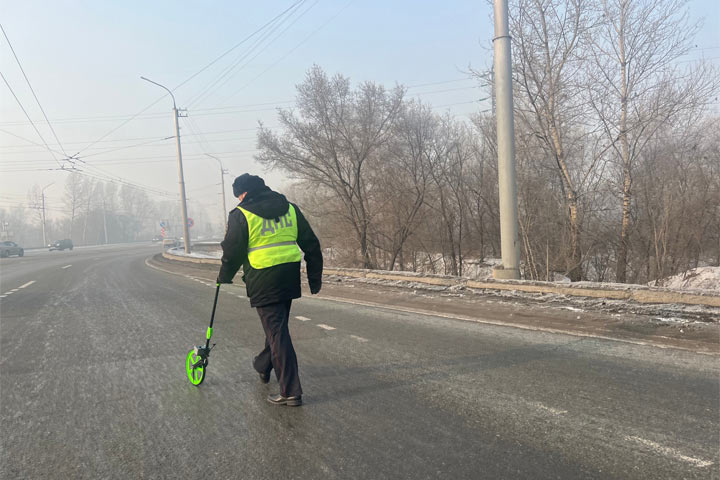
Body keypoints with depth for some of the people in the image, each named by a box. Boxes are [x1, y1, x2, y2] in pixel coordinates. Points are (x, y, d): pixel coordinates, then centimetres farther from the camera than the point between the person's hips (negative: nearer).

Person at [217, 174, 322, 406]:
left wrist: (224, 276, 18)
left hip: (263, 282, -6)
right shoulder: (290, 209, 10)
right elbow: (311, 244, 10)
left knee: (277, 332, -3)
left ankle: (290, 391, -3)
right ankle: (264, 366, 47)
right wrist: (315, 276, 16)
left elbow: (232, 253, -1)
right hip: (290, 280, 6)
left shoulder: (241, 215, -5)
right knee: (277, 326, 23)